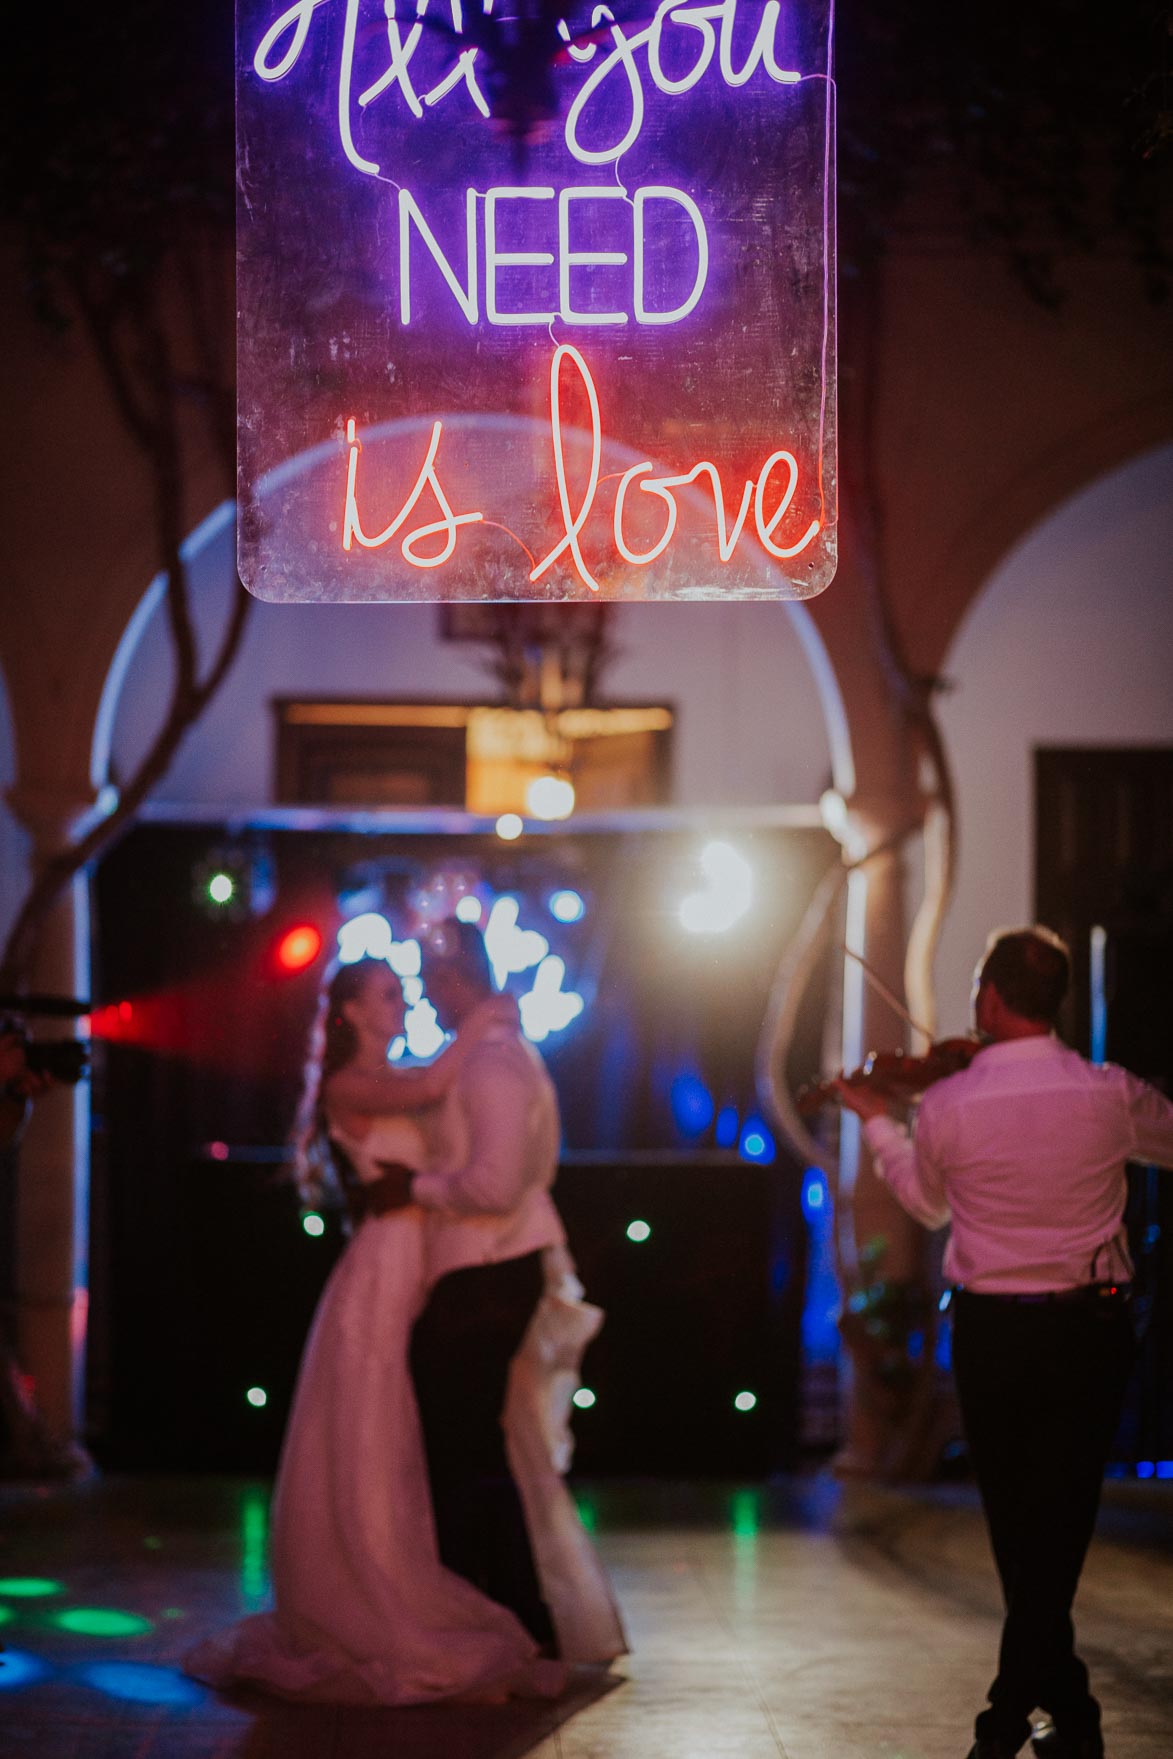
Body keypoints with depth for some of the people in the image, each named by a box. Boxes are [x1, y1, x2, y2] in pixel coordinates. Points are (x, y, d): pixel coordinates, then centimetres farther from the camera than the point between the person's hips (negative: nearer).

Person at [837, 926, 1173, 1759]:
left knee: (1017, 1526, 12)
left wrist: (876, 1120, 26)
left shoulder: (947, 1106, -10)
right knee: (1059, 1523, 8)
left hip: (992, 1333, 0)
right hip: (1091, 1325, 0)